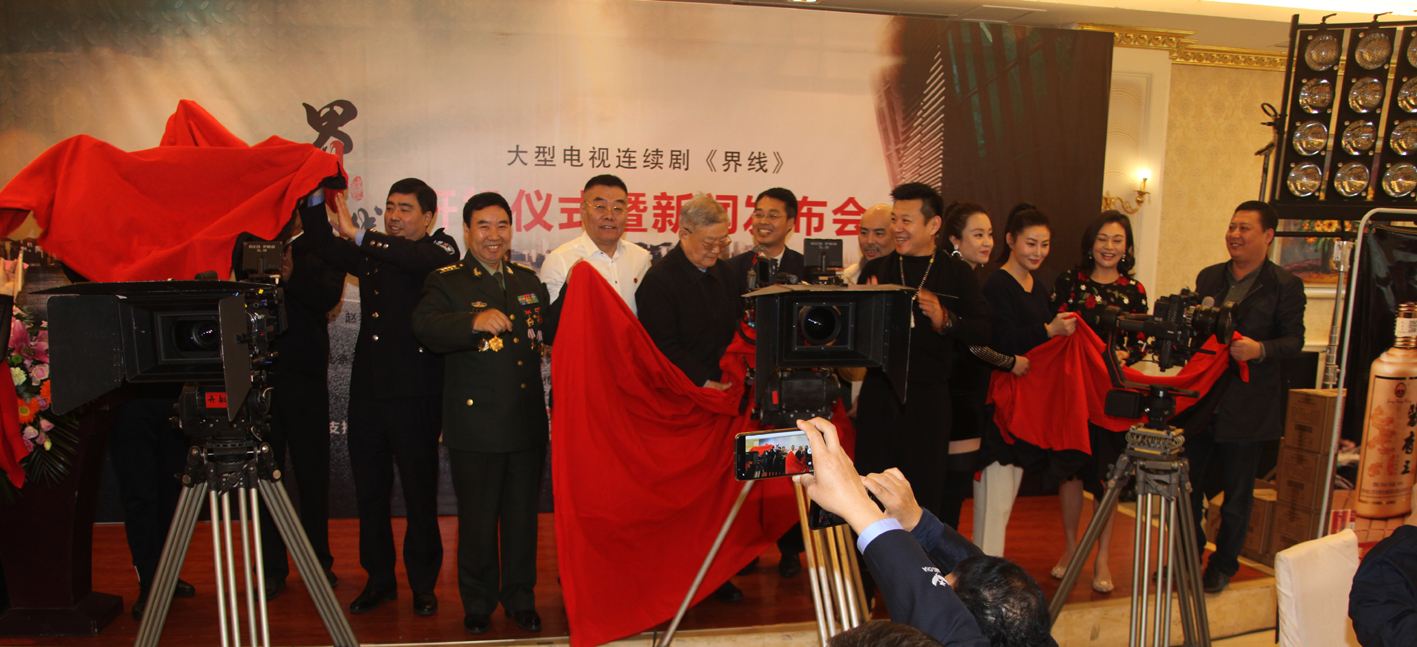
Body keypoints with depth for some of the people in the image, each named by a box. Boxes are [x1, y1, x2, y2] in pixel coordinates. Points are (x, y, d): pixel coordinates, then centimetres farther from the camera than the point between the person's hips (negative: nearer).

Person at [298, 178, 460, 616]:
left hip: (415, 394, -5)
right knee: (369, 492, 12)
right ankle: (379, 580, 27)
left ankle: (423, 585, 18)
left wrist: (357, 234, -25)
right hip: (368, 390, 6)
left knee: (419, 494, 4)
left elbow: (417, 260, -22)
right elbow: (323, 246, 8)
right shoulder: (371, 254, 16)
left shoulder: (441, 250, -1)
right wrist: (315, 195, -3)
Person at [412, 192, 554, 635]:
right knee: (477, 518, 7)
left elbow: (554, 333, 15)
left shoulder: (528, 281, 14)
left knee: (523, 514, 12)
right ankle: (478, 603, 25)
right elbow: (426, 327, -21)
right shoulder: (446, 282, -2)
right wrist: (474, 321, -37)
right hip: (475, 424, -4)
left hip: (527, 422, 4)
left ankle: (520, 599, 28)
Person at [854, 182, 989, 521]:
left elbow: (983, 332, -1)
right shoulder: (875, 270, 9)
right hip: (879, 391, 1)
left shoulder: (956, 273, 5)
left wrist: (945, 319, -18)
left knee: (925, 491, 4)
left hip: (929, 395, -1)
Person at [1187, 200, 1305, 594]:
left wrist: (1260, 349, -25)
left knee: (1237, 493, 7)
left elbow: (1294, 341, -8)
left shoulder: (1285, 285, -2)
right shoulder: (1208, 277, 12)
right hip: (1201, 399, 4)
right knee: (1188, 484, 9)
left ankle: (1223, 566, 23)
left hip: (1248, 407, -4)